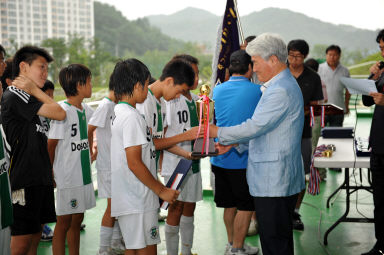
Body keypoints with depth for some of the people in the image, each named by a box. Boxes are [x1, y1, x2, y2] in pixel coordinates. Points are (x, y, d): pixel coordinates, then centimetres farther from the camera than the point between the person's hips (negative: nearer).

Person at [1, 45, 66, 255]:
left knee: (35, 235, 12)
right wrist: (35, 91, -6)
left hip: (39, 177, 10)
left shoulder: (26, 98, 19)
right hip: (24, 180, -10)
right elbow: (59, 114, -15)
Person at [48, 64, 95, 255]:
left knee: (77, 220, 15)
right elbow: (51, 144, -13)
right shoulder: (63, 110, -17)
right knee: (64, 223, 1)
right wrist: (51, 173, -5)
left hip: (83, 173, 8)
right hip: (67, 177, -8)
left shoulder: (86, 110, 7)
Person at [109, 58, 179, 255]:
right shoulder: (131, 117, -17)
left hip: (128, 200, 10)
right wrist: (161, 191, -12)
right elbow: (134, 163, -21)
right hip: (138, 202, -10)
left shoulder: (120, 112, 13)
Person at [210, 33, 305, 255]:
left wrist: (219, 133, -8)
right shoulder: (282, 85, 16)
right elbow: (263, 129, 21)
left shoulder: (281, 90, -19)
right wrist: (234, 143, 14)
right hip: (279, 178, 11)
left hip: (274, 180, -11)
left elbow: (255, 127, -21)